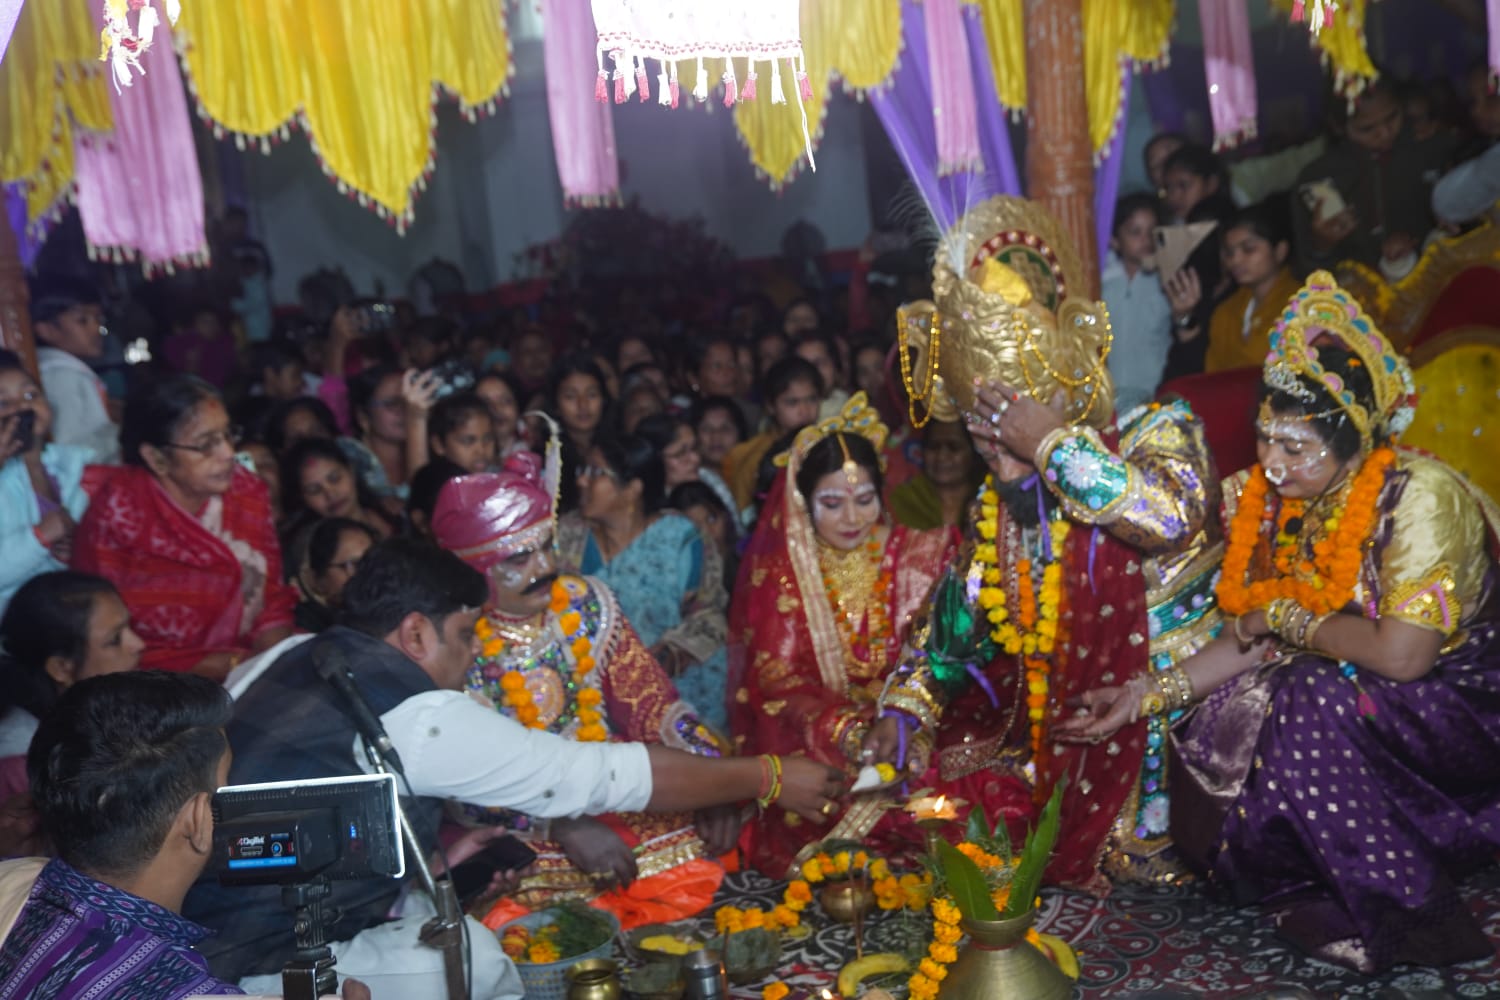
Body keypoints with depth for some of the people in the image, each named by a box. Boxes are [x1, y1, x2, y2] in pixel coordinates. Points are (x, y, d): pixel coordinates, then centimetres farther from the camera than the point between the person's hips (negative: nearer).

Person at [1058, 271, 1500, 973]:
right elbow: (1256, 639, 1)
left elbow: (1401, 655, -31)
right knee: (1211, 742, -13)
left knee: (1313, 703, -32)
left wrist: (1290, 620, -17)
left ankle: (1413, 920, -17)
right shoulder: (1277, 498, -2)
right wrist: (1149, 694, -8)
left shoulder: (1419, 497, -23)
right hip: (1349, 698, 7)